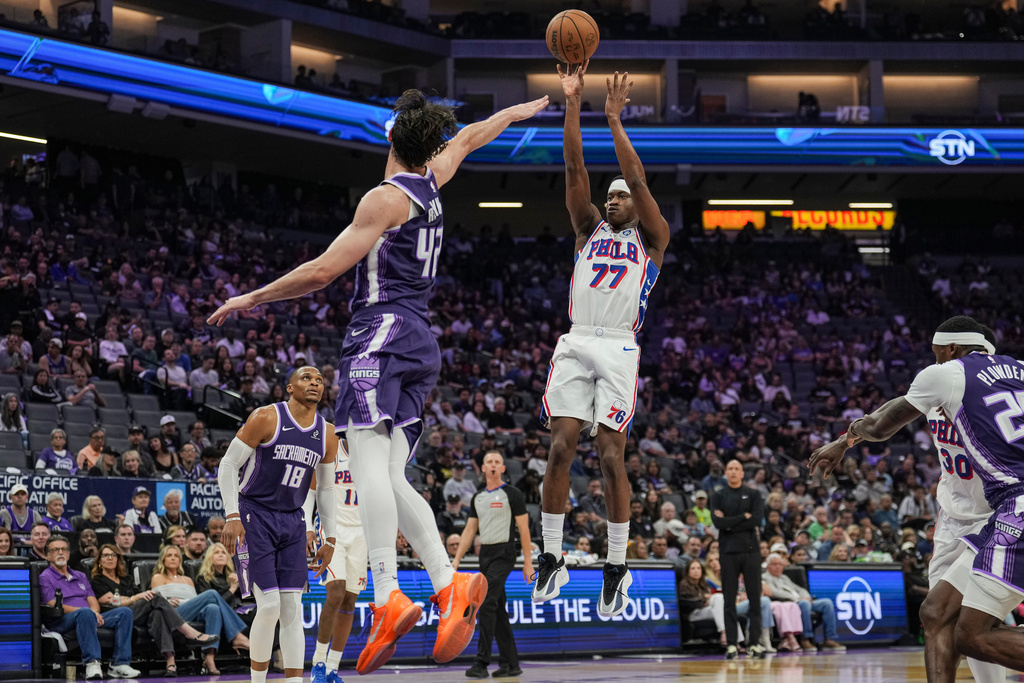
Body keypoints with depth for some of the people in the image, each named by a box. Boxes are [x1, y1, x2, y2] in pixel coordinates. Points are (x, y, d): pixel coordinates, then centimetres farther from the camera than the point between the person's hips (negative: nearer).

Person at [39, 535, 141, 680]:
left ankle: (119, 664, -27)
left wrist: (94, 613, -9)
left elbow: (93, 603, 19)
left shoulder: (80, 576, 29)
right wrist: (89, 611, -17)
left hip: (90, 618, 7)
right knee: (85, 613, -40)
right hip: (61, 622, -7)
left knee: (124, 612, -15)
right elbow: (54, 607, -6)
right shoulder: (45, 578, 8)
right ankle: (92, 663, -50)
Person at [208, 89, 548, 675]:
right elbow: (469, 138, 39)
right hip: (422, 344, 8)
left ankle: (388, 598, -34)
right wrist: (521, 110, 58)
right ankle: (451, 584, -15)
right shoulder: (432, 182, 18)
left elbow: (322, 272, -7)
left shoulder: (386, 198, -3)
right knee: (390, 478, 2)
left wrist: (252, 299, 3)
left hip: (382, 333, -8)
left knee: (369, 462, -20)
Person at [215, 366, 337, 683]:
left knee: (292, 609, -1)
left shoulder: (327, 433, 5)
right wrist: (232, 517, -18)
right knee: (269, 605, -13)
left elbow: (326, 488, 16)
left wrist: (330, 539, 14)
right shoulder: (266, 418, -11)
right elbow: (228, 466, -9)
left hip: (292, 522, 5)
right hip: (254, 516, -5)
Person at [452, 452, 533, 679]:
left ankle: (481, 662, -19)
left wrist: (528, 562, -9)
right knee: (498, 609, 8)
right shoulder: (477, 497, 15)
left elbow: (524, 529, -5)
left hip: (503, 554, -7)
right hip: (485, 554, 7)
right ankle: (511, 664, 13)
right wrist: (456, 560, 9)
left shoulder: (512, 494, -3)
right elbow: (469, 530, 16)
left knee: (487, 604, -17)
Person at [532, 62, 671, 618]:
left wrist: (615, 120, -7)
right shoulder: (590, 230, 20)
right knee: (560, 448, -5)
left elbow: (638, 180, -3)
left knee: (611, 455, -9)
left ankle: (617, 567, -1)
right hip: (575, 344, 3)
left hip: (618, 349, -3)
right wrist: (572, 103, 1)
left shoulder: (651, 239, 11)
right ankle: (552, 559, 3)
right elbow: (574, 170, 10)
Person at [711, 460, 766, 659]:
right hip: (728, 552, 0)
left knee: (755, 597, -2)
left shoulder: (753, 494, 10)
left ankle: (755, 643, -1)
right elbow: (718, 522, -7)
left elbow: (756, 520, -6)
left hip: (751, 550, 0)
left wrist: (730, 524, -8)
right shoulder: (718, 496, 9)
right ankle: (731, 644, 1)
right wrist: (743, 517, -7)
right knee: (729, 600, -1)